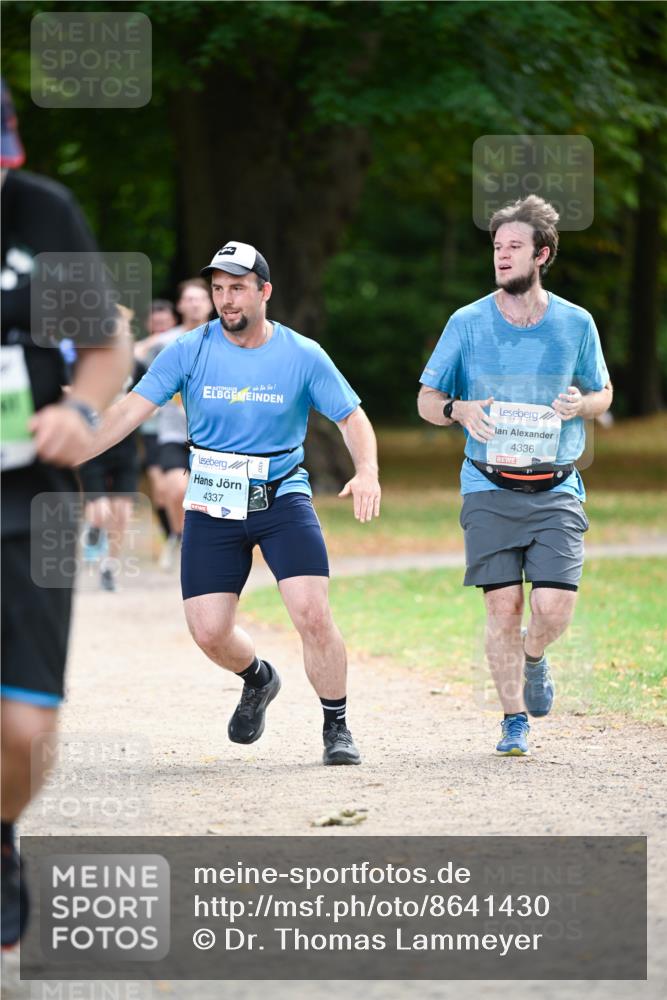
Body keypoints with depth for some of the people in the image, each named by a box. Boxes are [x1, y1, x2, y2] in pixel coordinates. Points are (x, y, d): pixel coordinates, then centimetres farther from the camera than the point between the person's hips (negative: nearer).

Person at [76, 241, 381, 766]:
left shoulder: (303, 355, -4)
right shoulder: (189, 350, -3)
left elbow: (352, 417, 1)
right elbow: (131, 409, -6)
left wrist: (367, 472, -19)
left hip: (282, 497, -1)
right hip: (212, 506, 1)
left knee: (313, 614, -18)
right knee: (209, 633, -5)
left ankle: (337, 728, 2)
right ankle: (258, 679, 31)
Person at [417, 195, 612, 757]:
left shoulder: (575, 324, 2)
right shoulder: (468, 323, 0)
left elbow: (603, 394, 15)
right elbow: (428, 399, 8)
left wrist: (580, 404, -9)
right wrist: (459, 410, -15)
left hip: (555, 492, 0)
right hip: (490, 489, 0)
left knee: (554, 608, -12)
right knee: (503, 606, -6)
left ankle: (533, 657, 24)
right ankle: (515, 721, 12)